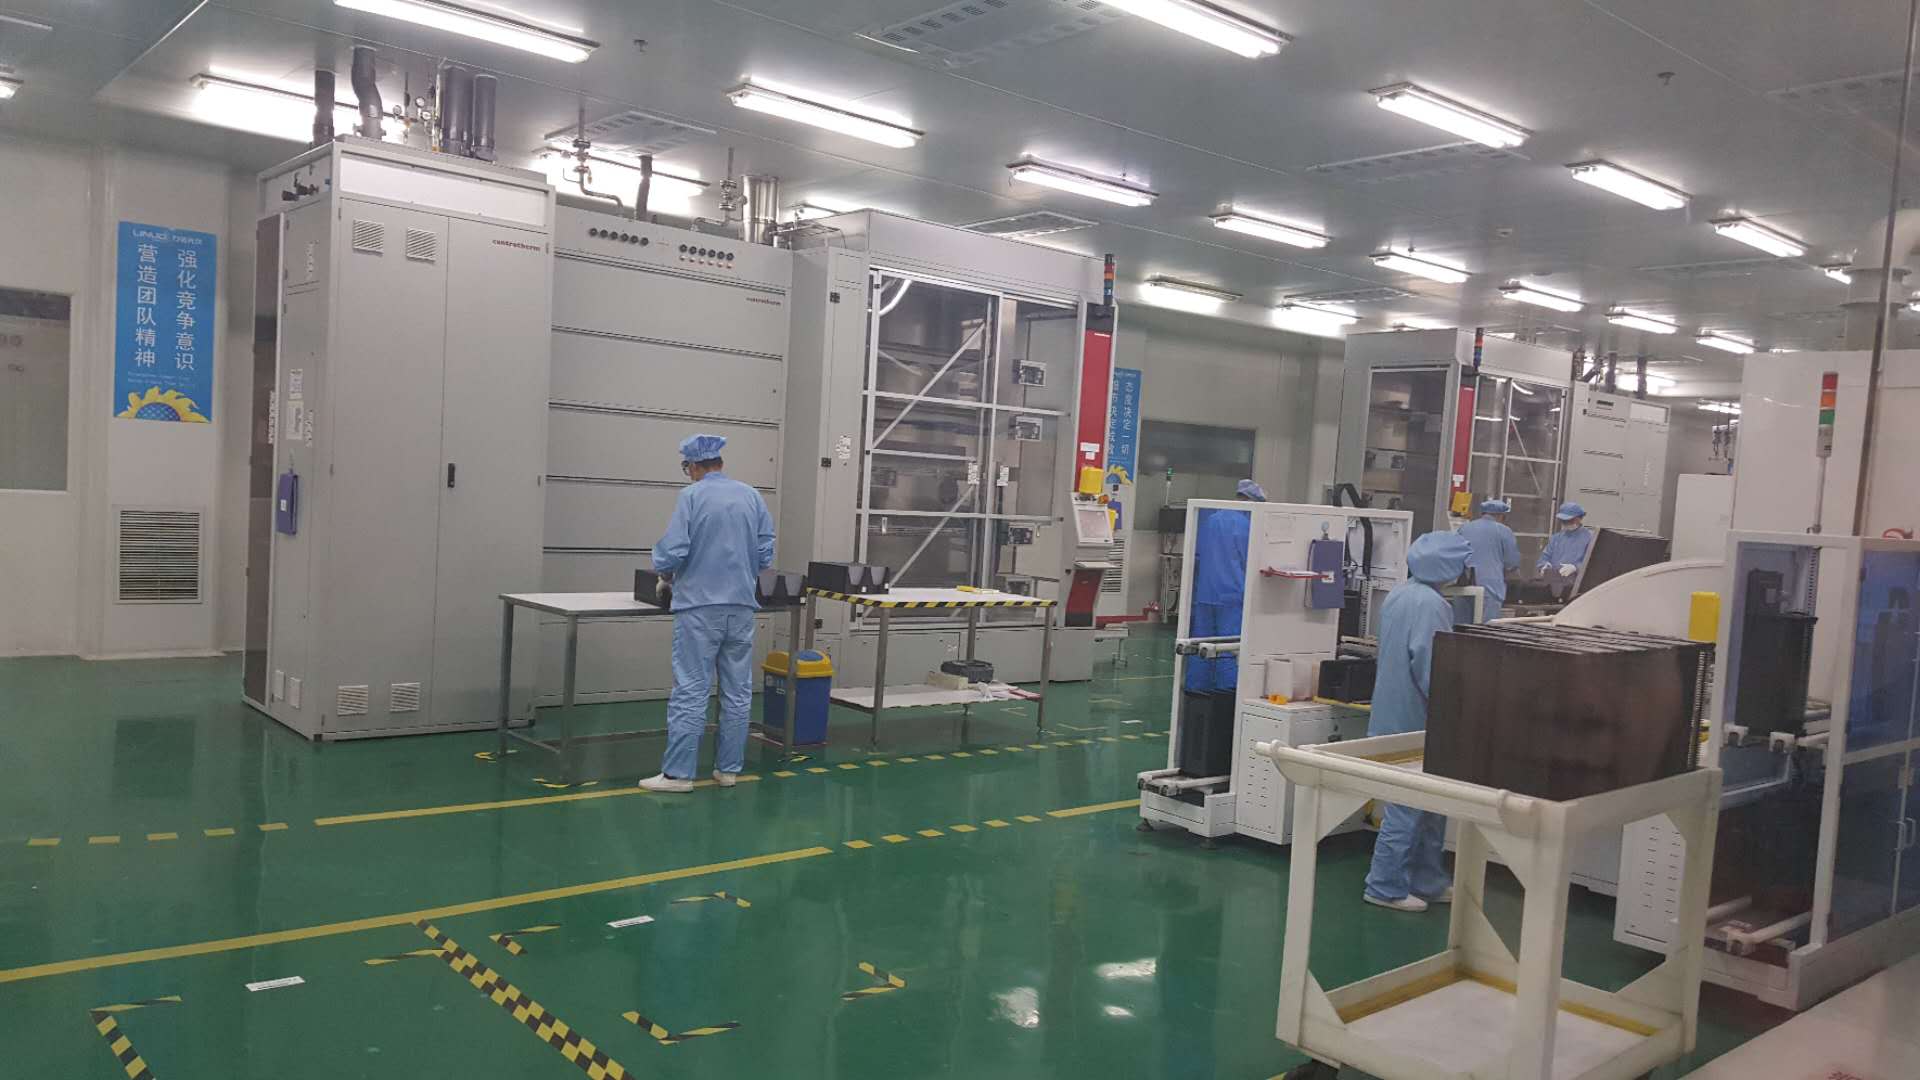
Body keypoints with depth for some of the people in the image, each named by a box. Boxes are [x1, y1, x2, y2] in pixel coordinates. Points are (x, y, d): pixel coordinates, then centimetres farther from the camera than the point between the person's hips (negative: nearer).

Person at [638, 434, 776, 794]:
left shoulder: (691, 496, -6)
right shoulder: (752, 497, 7)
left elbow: (672, 551, -13)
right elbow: (766, 554, 7)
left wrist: (665, 576, 8)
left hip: (700, 606, -4)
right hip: (742, 606, 4)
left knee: (690, 692, -3)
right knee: (737, 692, 9)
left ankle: (678, 773, -1)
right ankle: (728, 768, 14)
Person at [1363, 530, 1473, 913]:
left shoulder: (1398, 594, 10)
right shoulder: (1430, 604, -20)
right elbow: (1429, 666, -25)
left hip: (1394, 713, 10)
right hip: (1415, 719, -10)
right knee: (1410, 806, 0)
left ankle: (1427, 882, 27)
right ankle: (1385, 887, 8)